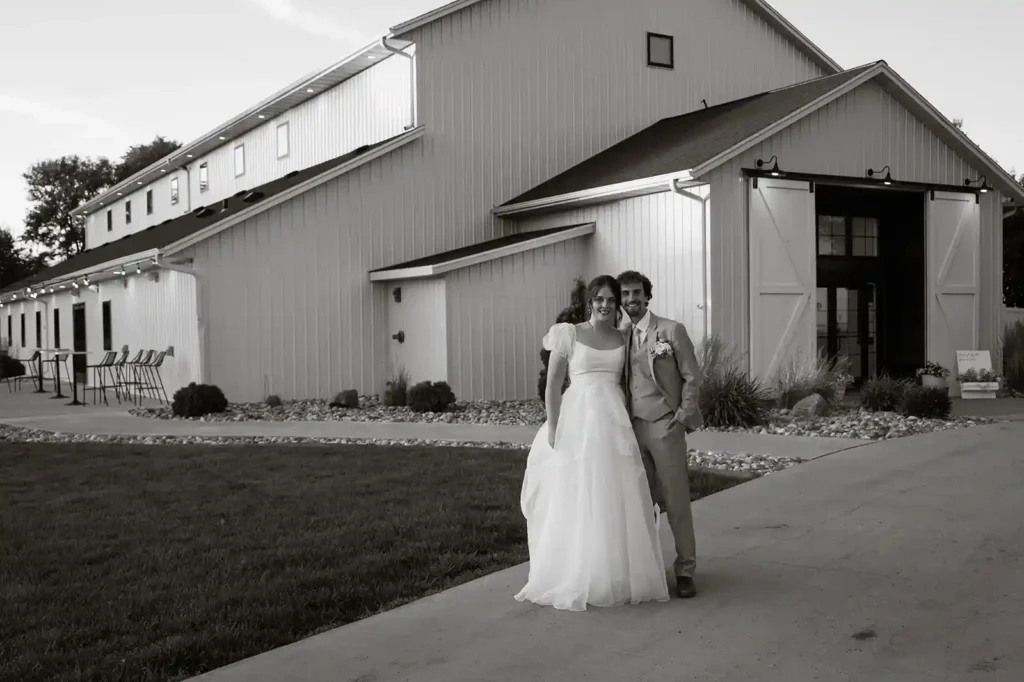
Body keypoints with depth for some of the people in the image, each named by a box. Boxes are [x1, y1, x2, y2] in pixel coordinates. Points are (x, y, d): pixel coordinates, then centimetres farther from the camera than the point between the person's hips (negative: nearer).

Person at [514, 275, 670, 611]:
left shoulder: (623, 339, 12)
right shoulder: (569, 334, 1)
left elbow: (627, 382, 16)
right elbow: (552, 385, -2)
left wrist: (629, 421, 6)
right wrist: (553, 427, -8)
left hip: (614, 423, 3)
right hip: (578, 420, -3)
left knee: (616, 501, 4)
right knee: (576, 500, 0)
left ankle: (618, 576, 15)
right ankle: (576, 578, 10)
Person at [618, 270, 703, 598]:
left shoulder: (672, 330, -2)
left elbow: (691, 377, -1)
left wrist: (684, 414, -9)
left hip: (664, 426, -4)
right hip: (632, 426, 4)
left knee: (676, 501, 0)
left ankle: (685, 570, 9)